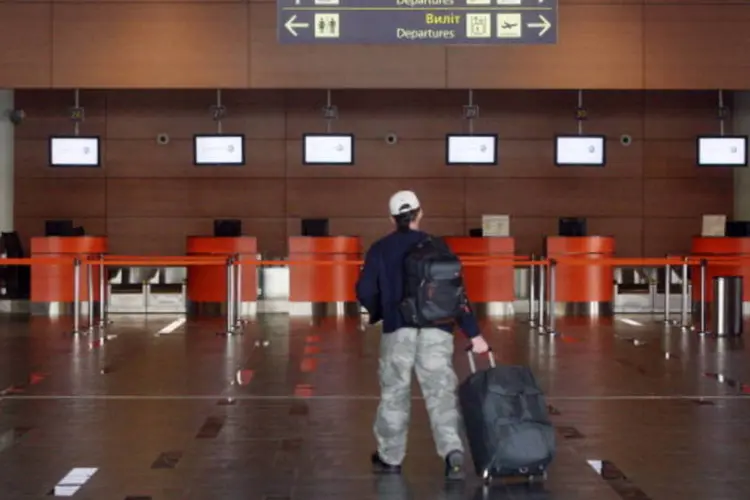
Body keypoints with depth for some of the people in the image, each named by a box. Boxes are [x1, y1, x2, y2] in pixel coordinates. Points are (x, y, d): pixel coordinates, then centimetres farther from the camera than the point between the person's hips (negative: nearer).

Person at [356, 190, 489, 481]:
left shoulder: (380, 249, 5)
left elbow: (365, 291, 1)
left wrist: (377, 313, 23)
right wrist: (474, 334, 1)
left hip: (397, 331, 0)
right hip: (437, 332, 0)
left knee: (394, 395, 11)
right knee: (441, 394, 0)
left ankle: (390, 458, 21)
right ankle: (453, 452, -17)